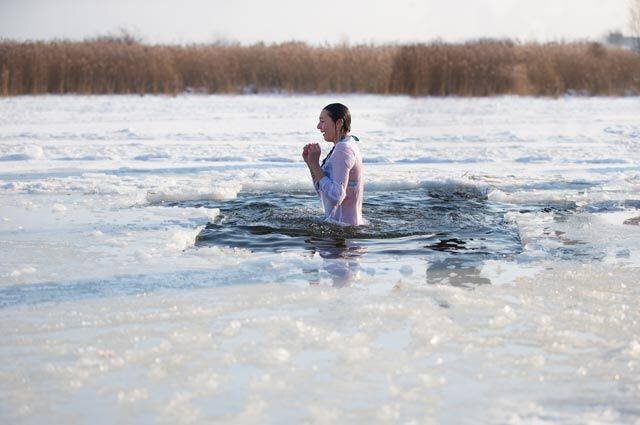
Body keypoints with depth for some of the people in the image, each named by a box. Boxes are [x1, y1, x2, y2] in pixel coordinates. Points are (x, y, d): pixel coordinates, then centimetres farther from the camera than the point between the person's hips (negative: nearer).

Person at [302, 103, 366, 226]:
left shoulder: (344, 149, -15)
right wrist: (310, 163, 8)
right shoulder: (345, 147, 16)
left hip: (343, 224, -10)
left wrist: (315, 164, -18)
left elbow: (336, 197, -24)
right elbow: (323, 194, 19)